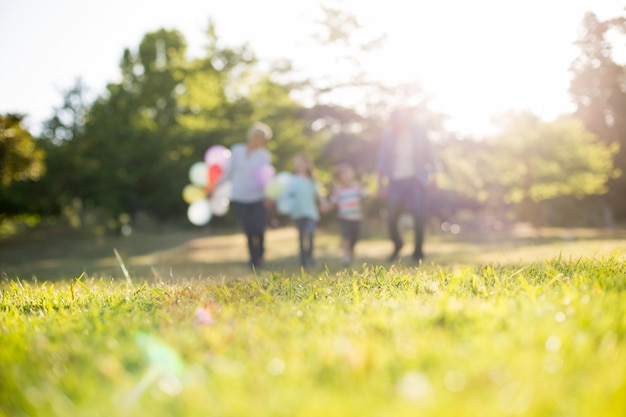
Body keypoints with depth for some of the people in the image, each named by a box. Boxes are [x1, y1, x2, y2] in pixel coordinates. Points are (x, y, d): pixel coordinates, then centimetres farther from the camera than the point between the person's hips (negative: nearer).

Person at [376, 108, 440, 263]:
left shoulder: (419, 131, -3)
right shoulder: (388, 134, -2)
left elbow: (429, 155, 6)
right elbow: (383, 160, 6)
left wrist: (434, 175, 4)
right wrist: (381, 183, 4)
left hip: (416, 179, -1)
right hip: (396, 180, 1)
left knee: (419, 216, -9)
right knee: (391, 219, -3)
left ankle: (418, 252, 9)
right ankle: (397, 245, 27)